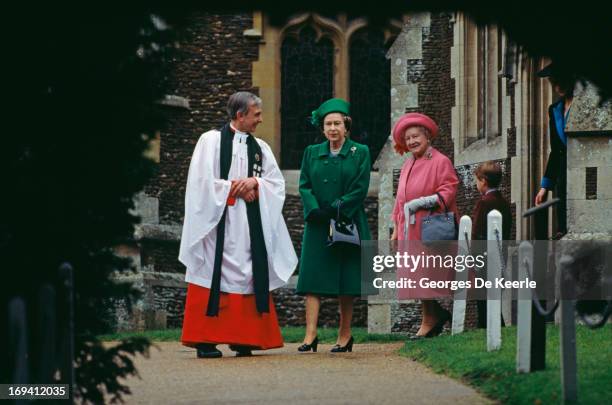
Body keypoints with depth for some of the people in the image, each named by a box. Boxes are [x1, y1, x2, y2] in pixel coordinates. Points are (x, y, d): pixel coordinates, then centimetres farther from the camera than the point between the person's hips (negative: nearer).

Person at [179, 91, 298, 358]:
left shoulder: (260, 147, 13)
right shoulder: (211, 141, -2)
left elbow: (277, 182, 9)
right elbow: (202, 181, -10)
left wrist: (254, 182, -9)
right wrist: (235, 189, -8)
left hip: (250, 225, 5)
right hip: (218, 221, -5)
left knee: (248, 276, 0)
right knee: (214, 276, -7)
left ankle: (242, 339, 2)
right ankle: (205, 341, -6)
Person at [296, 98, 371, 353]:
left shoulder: (360, 153, 3)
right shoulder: (312, 153, 12)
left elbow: (360, 189, -5)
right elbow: (304, 185, 5)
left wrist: (335, 209, -14)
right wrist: (315, 210, -12)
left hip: (348, 224, -2)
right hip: (317, 226, 2)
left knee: (346, 282, 1)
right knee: (313, 279, -7)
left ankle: (345, 335, 9)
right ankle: (310, 335, -12)